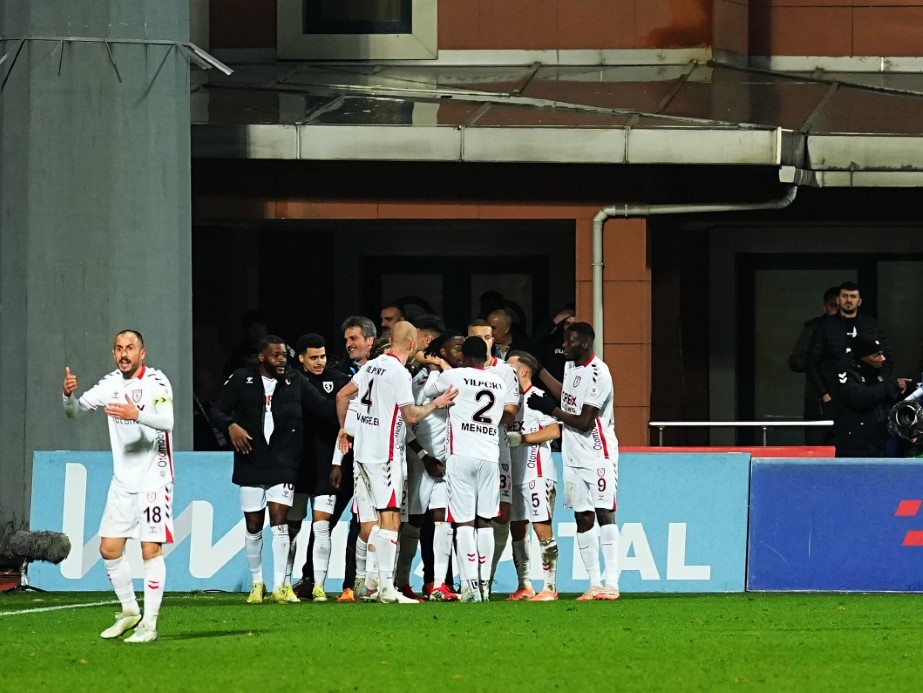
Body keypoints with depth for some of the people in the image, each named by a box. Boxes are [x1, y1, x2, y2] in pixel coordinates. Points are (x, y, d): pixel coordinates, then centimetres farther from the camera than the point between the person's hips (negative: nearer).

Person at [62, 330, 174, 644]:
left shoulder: (155, 382, -12)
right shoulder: (111, 383, 7)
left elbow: (166, 421, -27)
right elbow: (75, 409, 8)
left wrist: (138, 414, -45)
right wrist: (69, 394, -15)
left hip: (153, 479, -7)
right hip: (123, 481, 7)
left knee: (151, 550, -9)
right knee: (109, 548, 6)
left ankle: (149, 624, -5)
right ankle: (129, 612, 22)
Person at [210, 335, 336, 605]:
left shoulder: (295, 383, 5)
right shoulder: (241, 380, 2)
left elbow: (323, 407, 2)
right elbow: (217, 410, 3)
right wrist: (231, 425, -17)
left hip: (283, 464, 0)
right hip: (251, 464, 0)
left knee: (279, 521, -10)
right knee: (253, 525, 5)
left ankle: (280, 586, -8)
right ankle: (257, 583, 20)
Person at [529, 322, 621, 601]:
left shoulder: (597, 374, -18)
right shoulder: (571, 366, 9)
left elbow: (584, 422, -20)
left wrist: (551, 410, -13)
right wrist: (538, 369, 30)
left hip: (598, 455, -9)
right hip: (574, 456, 9)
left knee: (604, 513, -11)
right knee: (583, 518, 6)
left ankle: (611, 583, -15)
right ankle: (594, 583, 8)